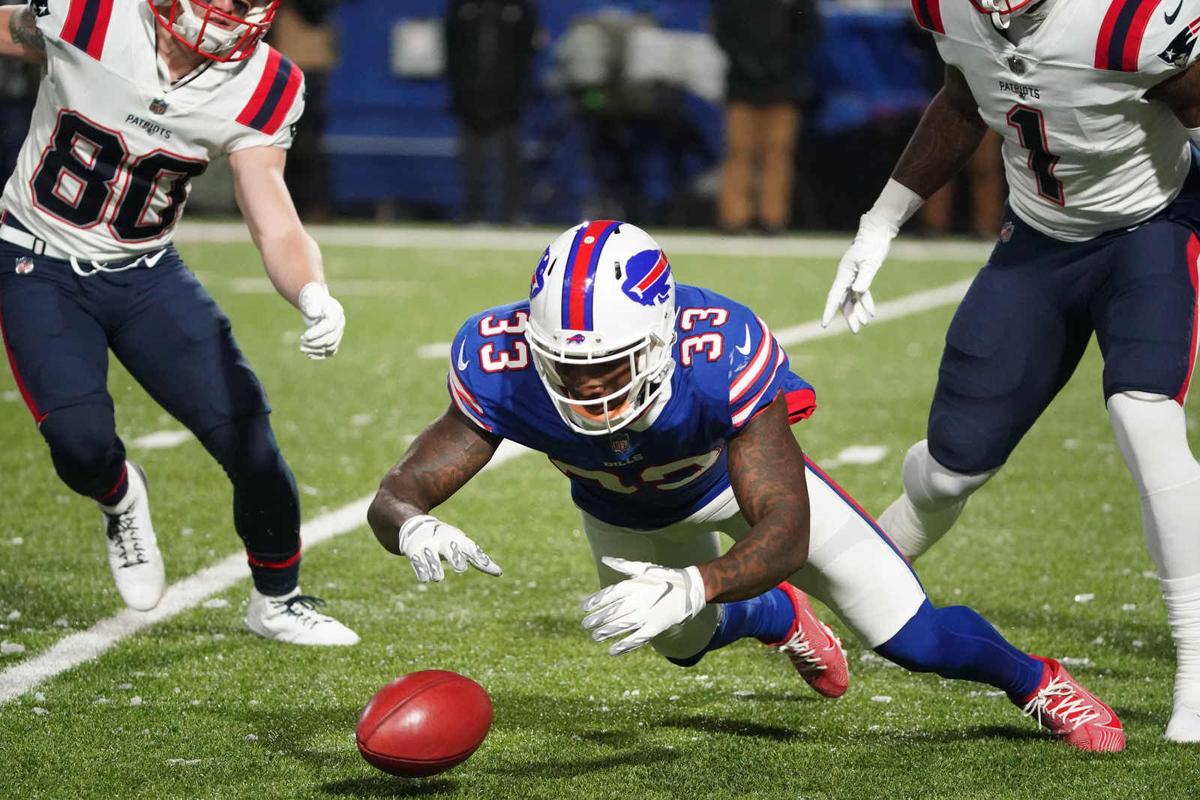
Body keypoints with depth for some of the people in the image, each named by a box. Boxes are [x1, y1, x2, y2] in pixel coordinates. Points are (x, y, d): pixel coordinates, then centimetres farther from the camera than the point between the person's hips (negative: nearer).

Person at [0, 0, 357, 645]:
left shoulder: (259, 89, -14)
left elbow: (276, 232, -16)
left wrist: (313, 297, -36)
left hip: (148, 274, 3)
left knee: (250, 442, -5)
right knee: (81, 441, -23)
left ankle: (277, 602, 22)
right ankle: (120, 499, 16)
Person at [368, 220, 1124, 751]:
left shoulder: (720, 352, -47)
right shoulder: (503, 367, -41)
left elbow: (786, 531, -49)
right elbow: (398, 493, -37)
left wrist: (690, 587, -68)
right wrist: (413, 527, -62)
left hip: (734, 469, -3)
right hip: (625, 513, 3)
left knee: (912, 637, -4)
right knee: (687, 642, 28)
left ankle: (1037, 683, 29)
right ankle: (777, 618, 63)